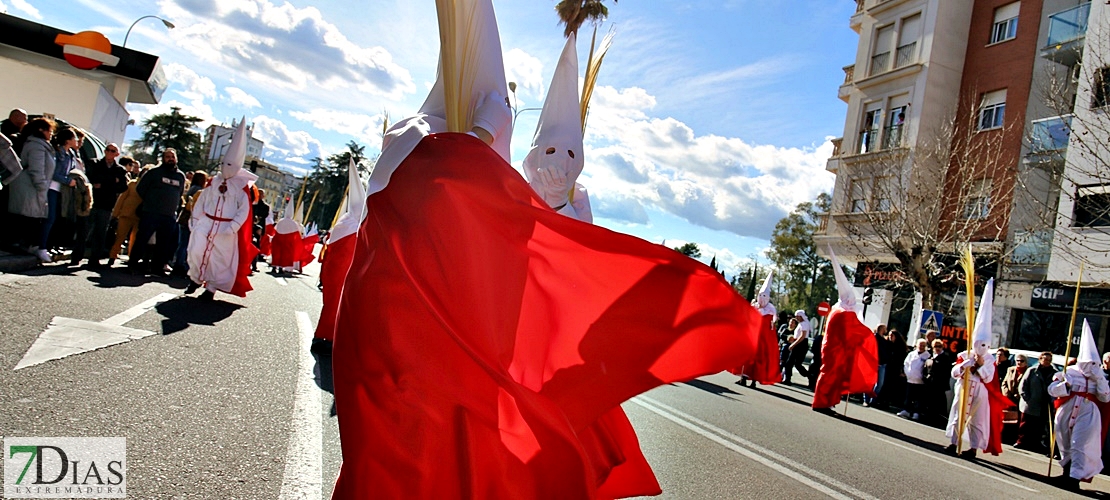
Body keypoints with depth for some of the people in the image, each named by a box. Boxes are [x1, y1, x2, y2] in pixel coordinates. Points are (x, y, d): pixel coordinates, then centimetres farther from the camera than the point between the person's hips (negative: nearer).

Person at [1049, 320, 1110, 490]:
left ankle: (1074, 478, -11)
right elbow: (1051, 390, -2)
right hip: (1067, 412, 1)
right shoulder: (1069, 372, 2)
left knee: (1079, 446, -10)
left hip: (1087, 415, -1)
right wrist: (1065, 384, -19)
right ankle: (1067, 473, 28)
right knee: (1066, 445, 12)